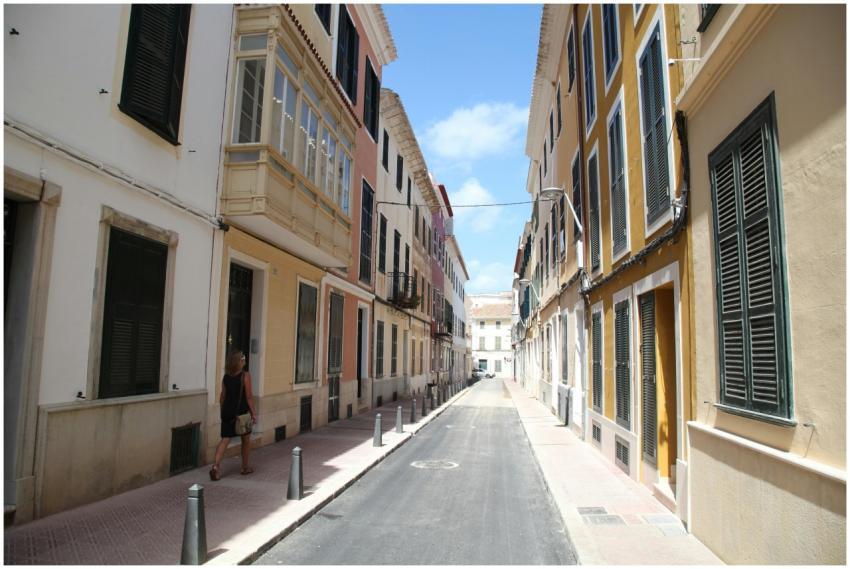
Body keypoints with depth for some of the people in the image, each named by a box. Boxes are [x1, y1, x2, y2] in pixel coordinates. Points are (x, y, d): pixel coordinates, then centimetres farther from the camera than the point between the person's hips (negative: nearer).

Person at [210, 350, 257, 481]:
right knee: (246, 439, 14)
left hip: (227, 412, 4)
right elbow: (249, 396, -11)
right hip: (241, 412, -4)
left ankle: (215, 465, -13)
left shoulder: (226, 377, 4)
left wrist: (223, 412, 19)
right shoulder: (245, 376, -11)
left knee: (225, 440, 5)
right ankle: (245, 467, 24)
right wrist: (253, 413, -5)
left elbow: (222, 396, 8)